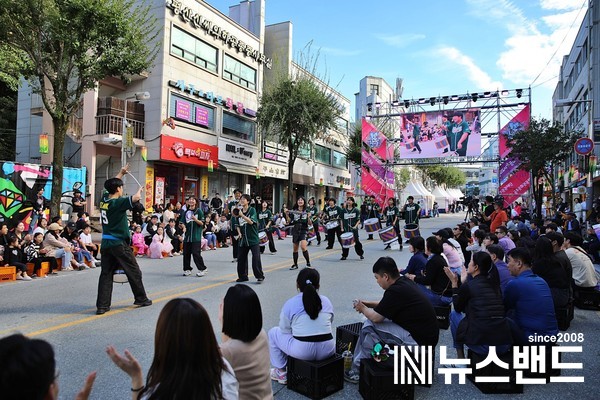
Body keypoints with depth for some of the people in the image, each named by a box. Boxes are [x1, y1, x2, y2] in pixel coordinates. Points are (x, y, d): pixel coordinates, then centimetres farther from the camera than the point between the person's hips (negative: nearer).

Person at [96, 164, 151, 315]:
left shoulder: (104, 199, 6)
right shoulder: (118, 202, -16)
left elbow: (111, 185, 24)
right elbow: (136, 197, -29)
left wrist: (121, 173, 31)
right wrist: (140, 190, -6)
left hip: (105, 243, 7)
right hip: (119, 243, -7)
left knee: (106, 274, 7)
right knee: (134, 272, 8)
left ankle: (102, 305, 3)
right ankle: (141, 299, 20)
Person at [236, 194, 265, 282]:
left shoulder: (252, 210, -5)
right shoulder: (239, 212, 8)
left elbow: (251, 222, -19)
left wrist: (242, 215, -29)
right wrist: (239, 232, 2)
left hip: (253, 238, -5)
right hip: (243, 239, 5)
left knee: (256, 258, -8)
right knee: (241, 258, 7)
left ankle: (259, 276, 4)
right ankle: (243, 276, 20)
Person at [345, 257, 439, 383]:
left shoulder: (395, 291, -22)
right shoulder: (404, 282, 6)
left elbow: (376, 317, -15)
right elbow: (387, 304, 24)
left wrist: (362, 309, 4)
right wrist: (368, 304, 17)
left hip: (419, 340, -10)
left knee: (369, 326, -11)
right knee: (375, 322, 13)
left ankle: (358, 371, 2)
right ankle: (358, 360, 19)